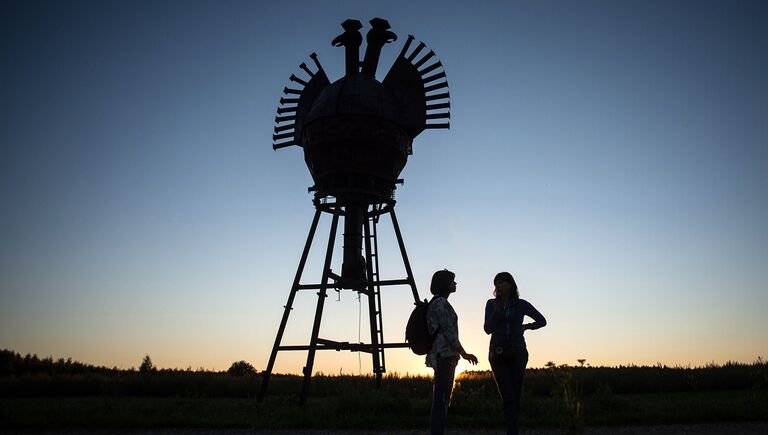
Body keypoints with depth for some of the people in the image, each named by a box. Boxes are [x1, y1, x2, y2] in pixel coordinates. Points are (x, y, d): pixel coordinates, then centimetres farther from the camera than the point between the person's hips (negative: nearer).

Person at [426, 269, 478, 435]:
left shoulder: (441, 302, 19)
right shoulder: (440, 303, -11)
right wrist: (463, 353, -12)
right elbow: (448, 331, -16)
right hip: (444, 355, -10)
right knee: (442, 397, -9)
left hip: (444, 355, 10)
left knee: (441, 397, 10)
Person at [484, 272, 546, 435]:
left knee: (516, 395, 2)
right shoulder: (491, 304, 6)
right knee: (508, 396, -9)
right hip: (498, 354, 0)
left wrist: (525, 327, 4)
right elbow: (488, 329, -2)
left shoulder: (521, 304, 4)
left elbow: (542, 321, 15)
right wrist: (495, 311, -14)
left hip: (517, 353, 0)